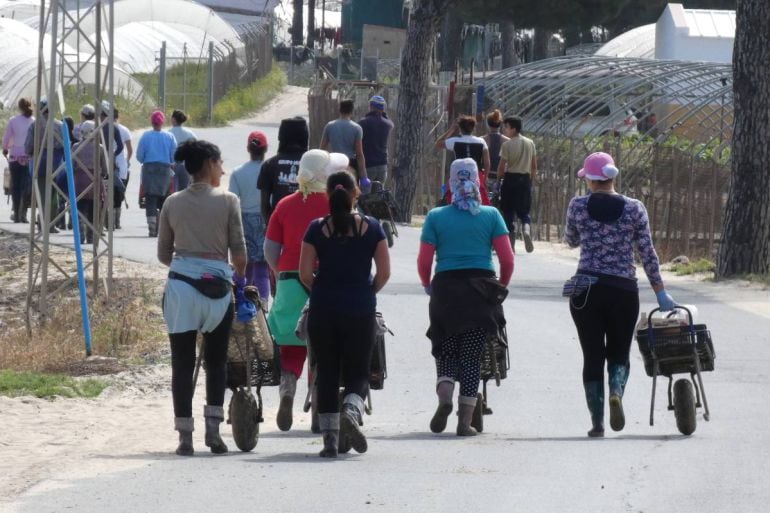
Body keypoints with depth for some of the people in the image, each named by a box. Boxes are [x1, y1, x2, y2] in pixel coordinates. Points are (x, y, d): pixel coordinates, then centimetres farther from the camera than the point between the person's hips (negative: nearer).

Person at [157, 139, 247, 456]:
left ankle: (185, 437, 1)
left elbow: (163, 254, 12)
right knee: (216, 361, 12)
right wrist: (240, 276, 17)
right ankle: (213, 428, 3)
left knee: (182, 363, 4)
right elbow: (239, 252, -2)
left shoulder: (173, 203, 7)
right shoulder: (227, 201, -2)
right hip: (217, 284, -2)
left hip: (180, 285, 2)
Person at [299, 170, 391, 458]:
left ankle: (330, 438, 6)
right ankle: (351, 412, -22)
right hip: (360, 311, 0)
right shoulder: (371, 228, -2)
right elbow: (384, 272, -3)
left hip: (323, 309, 0)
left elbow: (305, 273, -5)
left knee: (326, 374, 9)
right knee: (357, 373, 9)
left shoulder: (317, 229, -2)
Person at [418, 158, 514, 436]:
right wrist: (502, 286, 15)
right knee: (472, 355, 6)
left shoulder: (436, 217, 1)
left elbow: (424, 261, -1)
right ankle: (465, 420, 1)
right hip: (481, 293, 0)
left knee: (446, 351, 13)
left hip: (446, 289, 0)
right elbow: (507, 259, -2)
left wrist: (427, 286, 17)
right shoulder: (491, 215, 2)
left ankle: (444, 397, -14)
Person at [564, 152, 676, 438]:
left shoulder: (578, 207, -2)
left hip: (586, 290, 0)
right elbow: (648, 253, 0)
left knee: (592, 355, 7)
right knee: (619, 353, 14)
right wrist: (661, 293, 5)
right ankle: (616, 391, -17)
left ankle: (597, 422, 2)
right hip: (624, 291, 0)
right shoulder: (634, 209, -1)